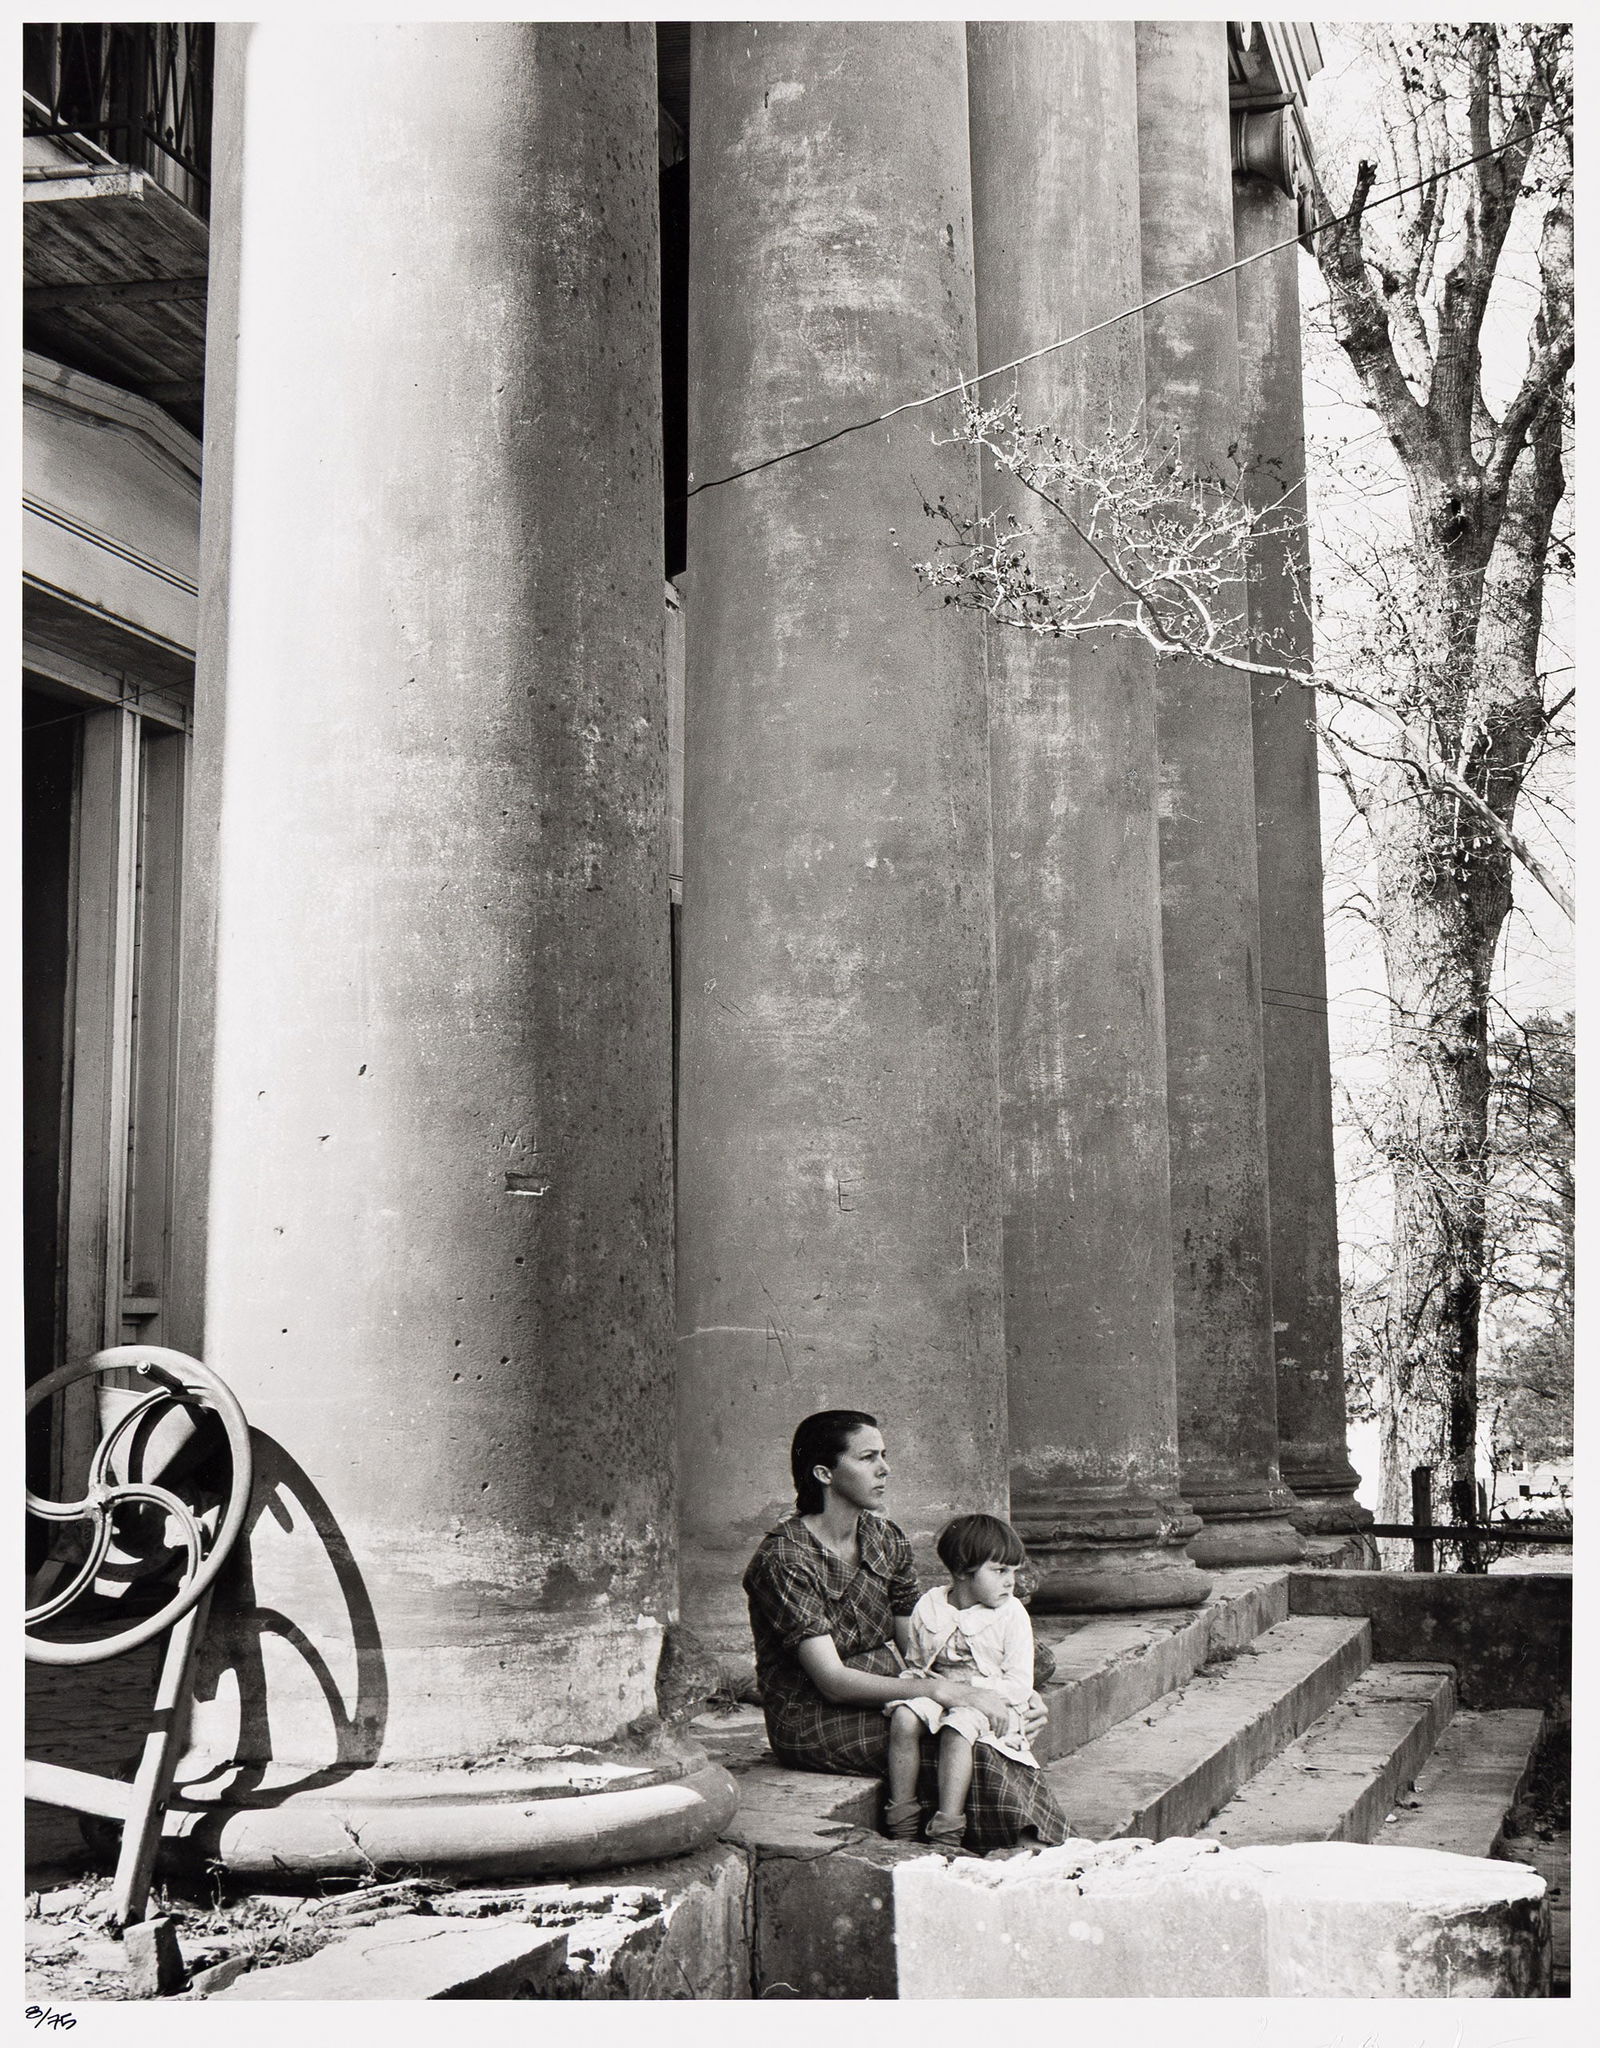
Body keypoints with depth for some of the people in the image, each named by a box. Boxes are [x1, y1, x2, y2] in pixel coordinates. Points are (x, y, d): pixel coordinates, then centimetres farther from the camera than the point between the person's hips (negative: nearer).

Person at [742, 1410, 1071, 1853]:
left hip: (881, 1696, 7)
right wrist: (942, 1691, -29)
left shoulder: (887, 1539, 7)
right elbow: (832, 1681, -22)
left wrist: (1005, 1694, -9)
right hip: (813, 1724, -7)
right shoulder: (783, 1560, -16)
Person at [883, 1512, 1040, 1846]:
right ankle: (902, 1822, -22)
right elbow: (916, 1663, 17)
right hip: (936, 1693, 3)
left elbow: (1019, 1684, -7)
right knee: (903, 1717, -28)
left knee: (955, 1729, -35)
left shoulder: (1012, 1615, -2)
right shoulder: (928, 1607, 6)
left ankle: (947, 1833, -34)